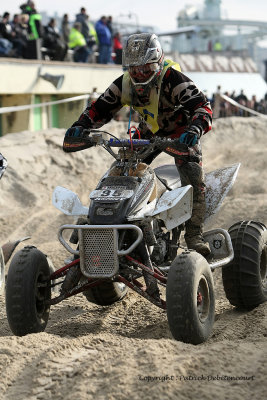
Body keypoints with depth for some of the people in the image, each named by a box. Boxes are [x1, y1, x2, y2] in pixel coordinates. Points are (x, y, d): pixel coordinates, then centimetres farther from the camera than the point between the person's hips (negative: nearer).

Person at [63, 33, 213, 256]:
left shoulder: (172, 79, -29)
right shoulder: (125, 84, -12)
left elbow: (201, 106, -38)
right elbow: (100, 108, -5)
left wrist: (195, 129, -58)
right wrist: (81, 126, -24)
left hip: (181, 131, -5)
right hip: (149, 133, 5)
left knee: (193, 176, -25)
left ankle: (194, 235, -23)